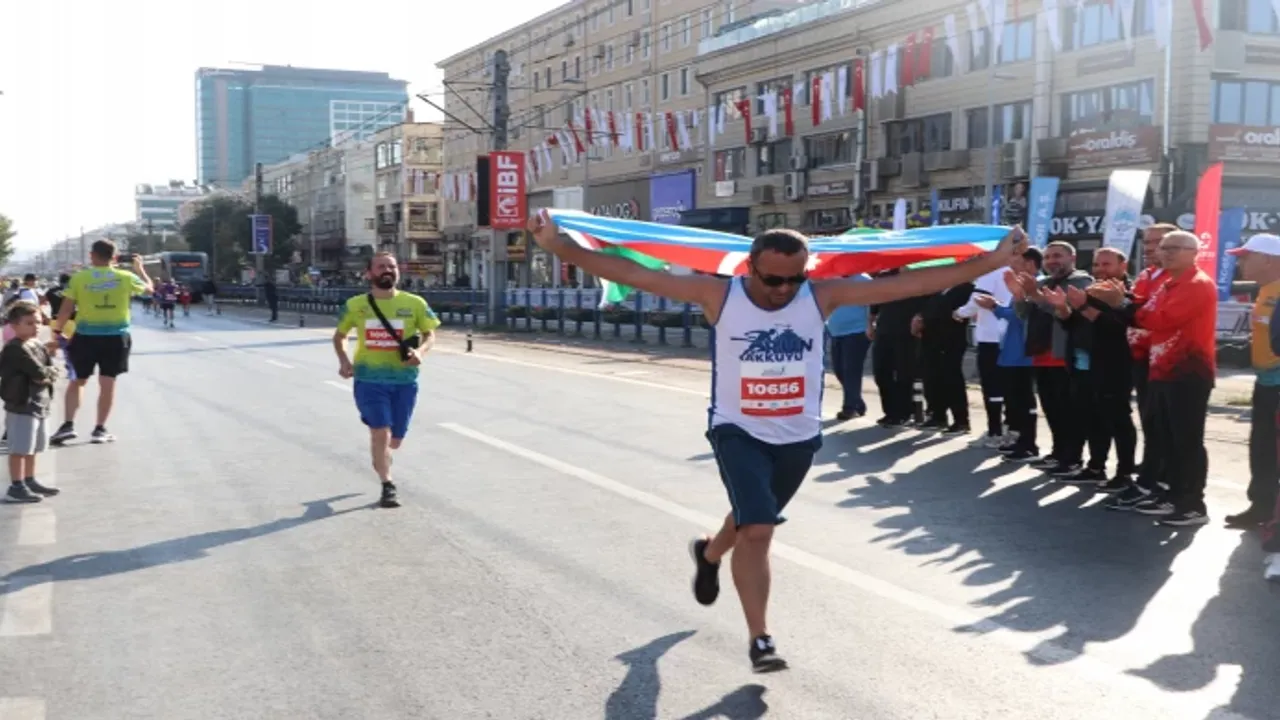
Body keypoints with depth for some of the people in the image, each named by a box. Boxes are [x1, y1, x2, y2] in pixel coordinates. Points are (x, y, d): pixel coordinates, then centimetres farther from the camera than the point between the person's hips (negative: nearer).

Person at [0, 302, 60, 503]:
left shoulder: (39, 347, 12)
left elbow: (53, 372, 9)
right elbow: (39, 373, -23)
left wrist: (47, 375, -10)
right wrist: (48, 373, -4)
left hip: (39, 406, 10)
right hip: (21, 406, -10)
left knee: (32, 448, 19)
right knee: (20, 448, -6)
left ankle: (30, 482, 30)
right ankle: (16, 487, -2)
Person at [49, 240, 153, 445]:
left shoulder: (79, 278, -5)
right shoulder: (125, 277, -3)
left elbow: (66, 309, -5)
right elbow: (149, 288, 16)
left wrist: (57, 330, 7)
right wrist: (139, 268, 32)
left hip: (86, 336, 0)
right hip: (116, 337, 0)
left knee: (78, 381, 15)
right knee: (107, 383, 6)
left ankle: (68, 425, 7)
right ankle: (100, 429, 10)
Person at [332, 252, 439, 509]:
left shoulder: (414, 304, -1)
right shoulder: (355, 305, 1)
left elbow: (430, 334, 4)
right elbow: (339, 336, 13)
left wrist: (420, 351, -18)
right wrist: (343, 361, -5)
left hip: (404, 380, 1)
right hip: (369, 379, -1)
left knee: (394, 441, 10)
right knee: (381, 432, -14)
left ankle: (379, 456, 48)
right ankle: (388, 487, 5)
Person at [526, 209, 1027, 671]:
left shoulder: (822, 296, -12)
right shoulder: (719, 295, -17)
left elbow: (906, 284, -14)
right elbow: (637, 275, -18)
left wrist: (989, 262, -17)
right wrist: (562, 248, -24)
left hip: (798, 438, 3)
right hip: (738, 432, -3)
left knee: (752, 521, 23)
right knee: (757, 529, -14)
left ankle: (709, 553, 58)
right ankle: (759, 638, 3)